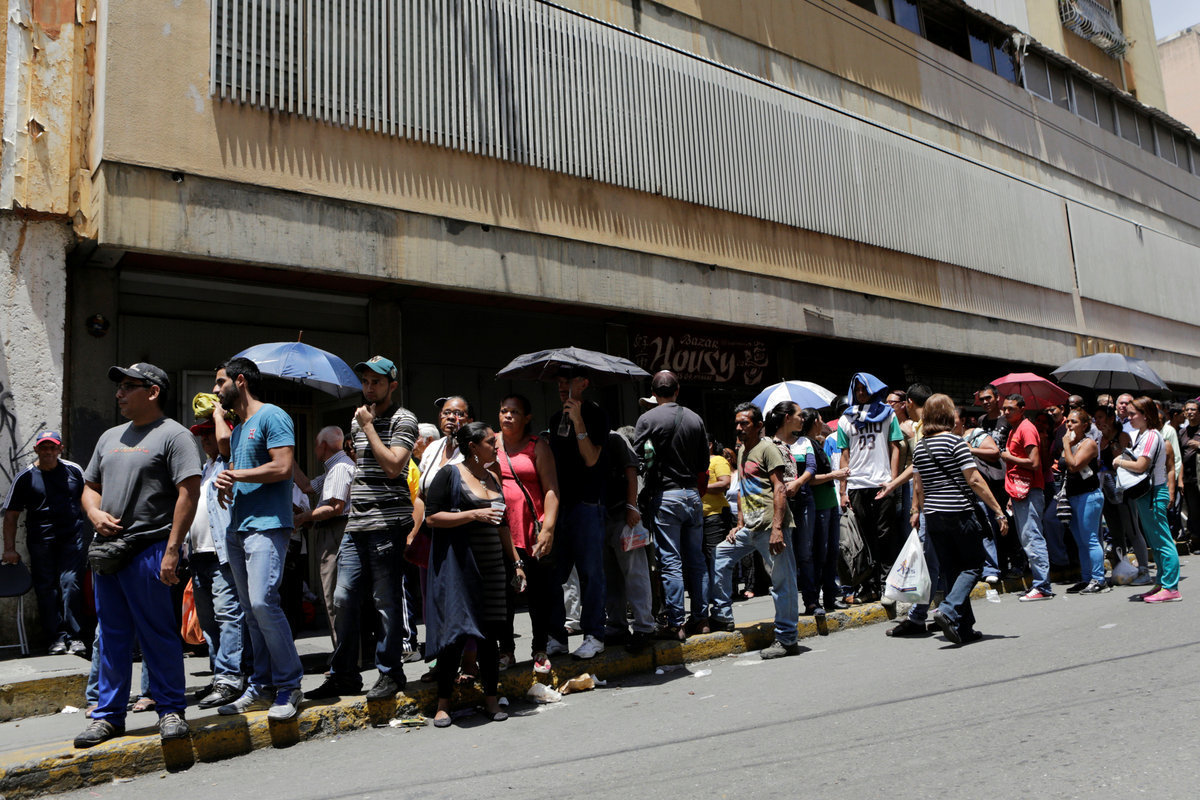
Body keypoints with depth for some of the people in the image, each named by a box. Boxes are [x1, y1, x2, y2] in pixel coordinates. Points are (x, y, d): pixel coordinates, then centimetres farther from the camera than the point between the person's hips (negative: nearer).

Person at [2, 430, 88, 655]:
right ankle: (57, 638, 8)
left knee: (71, 583, -8)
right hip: (40, 540, 1)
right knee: (46, 588, 1)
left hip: (72, 537, 0)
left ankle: (76, 637, -3)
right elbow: (11, 514, 5)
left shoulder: (74, 471, 7)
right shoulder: (25, 477, 4)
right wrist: (9, 548, 0)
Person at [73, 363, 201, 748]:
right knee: (111, 636, 13)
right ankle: (109, 715, 23)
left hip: (148, 550, -7)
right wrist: (95, 514, 1)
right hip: (106, 549, 7)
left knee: (157, 634, -1)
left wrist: (172, 549, -19)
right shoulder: (110, 437, 19)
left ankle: (171, 711, 10)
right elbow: (89, 486, 25)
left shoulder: (173, 435, -6)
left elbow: (189, 492, -13)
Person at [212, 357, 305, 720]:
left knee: (263, 601, -17)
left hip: (267, 525, -9)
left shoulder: (272, 416, -5)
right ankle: (262, 686, 15)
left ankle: (289, 685, -7)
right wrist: (224, 485, 3)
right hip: (237, 528, 9)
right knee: (250, 610, 9)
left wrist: (235, 475, -7)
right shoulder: (237, 430, 23)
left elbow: (282, 468, -16)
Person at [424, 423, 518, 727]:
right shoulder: (450, 475, -5)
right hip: (456, 567, -6)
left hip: (491, 566, 6)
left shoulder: (493, 478, 15)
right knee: (454, 633, -5)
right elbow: (432, 517, -12)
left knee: (490, 633, 7)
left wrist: (516, 561, 19)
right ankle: (443, 704, 7)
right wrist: (474, 514, -19)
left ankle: (491, 699, 18)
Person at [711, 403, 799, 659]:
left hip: (770, 525, -9)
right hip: (750, 527, 9)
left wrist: (777, 528, -21)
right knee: (719, 556, 11)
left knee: (782, 581, -5)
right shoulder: (741, 451, 20)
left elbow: (779, 489, -14)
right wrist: (739, 524, 16)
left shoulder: (767, 448, -6)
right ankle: (722, 616, 19)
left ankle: (787, 639, 2)